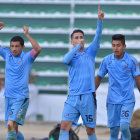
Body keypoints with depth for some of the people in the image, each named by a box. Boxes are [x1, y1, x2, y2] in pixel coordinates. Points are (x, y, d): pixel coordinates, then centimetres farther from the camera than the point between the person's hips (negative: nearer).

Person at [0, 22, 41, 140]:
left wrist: (27, 34, -23)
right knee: (12, 126, 10)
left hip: (21, 97, -6)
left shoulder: (27, 57, -6)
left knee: (11, 124, -21)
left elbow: (37, 49, -24)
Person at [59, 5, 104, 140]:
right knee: (64, 126, -13)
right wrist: (78, 46, -16)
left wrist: (99, 20, -21)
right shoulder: (70, 55, 11)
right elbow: (65, 60, -14)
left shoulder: (90, 52, 9)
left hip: (88, 97, -1)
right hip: (73, 98, 1)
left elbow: (97, 37, -7)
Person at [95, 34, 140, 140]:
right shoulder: (107, 60, 1)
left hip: (128, 100, -2)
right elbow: (99, 77, 12)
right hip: (112, 100, 3)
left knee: (124, 126, -18)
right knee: (113, 129, 4)